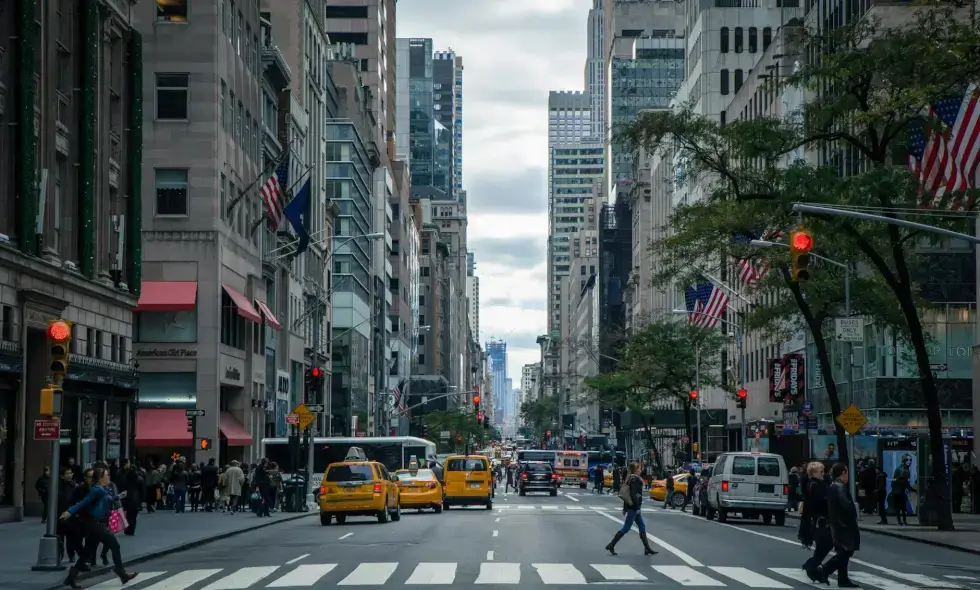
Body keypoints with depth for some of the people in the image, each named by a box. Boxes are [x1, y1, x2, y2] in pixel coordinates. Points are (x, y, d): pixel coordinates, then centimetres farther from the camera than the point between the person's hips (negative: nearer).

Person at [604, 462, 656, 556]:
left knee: (642, 526, 12)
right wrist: (637, 507, -21)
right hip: (633, 507, -10)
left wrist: (624, 508, 19)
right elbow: (634, 494, -22)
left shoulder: (630, 478, 12)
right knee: (626, 528, -6)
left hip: (629, 506, 10)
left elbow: (626, 493, 16)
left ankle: (647, 548, 14)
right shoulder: (635, 479, -16)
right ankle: (611, 546, -4)